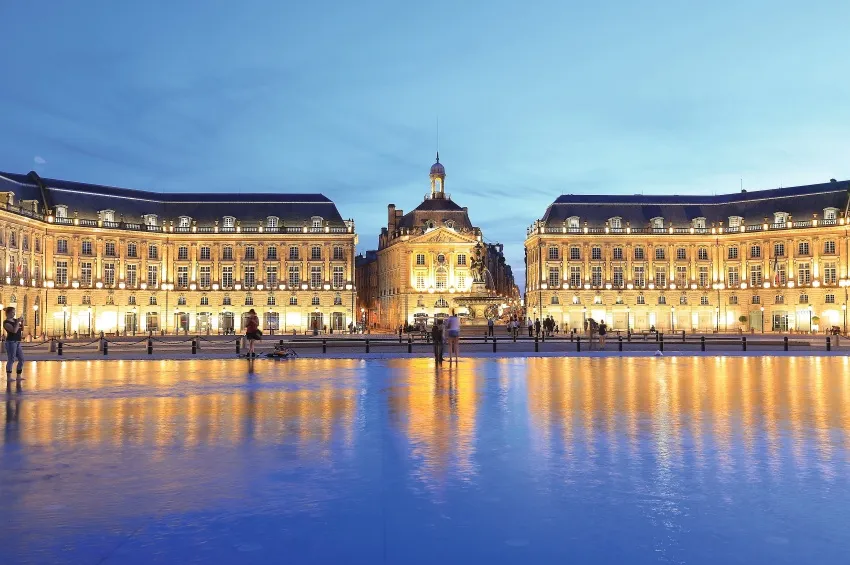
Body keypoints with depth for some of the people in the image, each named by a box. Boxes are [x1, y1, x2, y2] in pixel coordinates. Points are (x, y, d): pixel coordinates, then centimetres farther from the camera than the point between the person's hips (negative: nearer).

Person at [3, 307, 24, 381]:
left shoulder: (14, 320, 14)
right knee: (11, 360, -7)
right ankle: (8, 377, -3)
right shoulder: (6, 322, -10)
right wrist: (18, 322, -16)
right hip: (11, 342, -8)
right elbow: (14, 331, -22)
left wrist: (22, 322, 1)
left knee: (21, 359, 7)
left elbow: (22, 329, 15)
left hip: (17, 342, 8)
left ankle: (19, 376, 13)